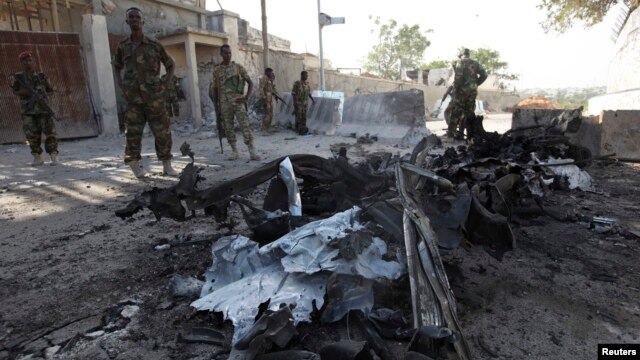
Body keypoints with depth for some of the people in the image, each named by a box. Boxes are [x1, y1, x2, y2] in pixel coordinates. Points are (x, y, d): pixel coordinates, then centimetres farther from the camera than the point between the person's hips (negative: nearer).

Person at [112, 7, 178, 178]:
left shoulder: (154, 45, 3)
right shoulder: (123, 46, 9)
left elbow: (171, 64, 12)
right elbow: (117, 66, 25)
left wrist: (168, 81, -3)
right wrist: (119, 82, 8)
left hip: (154, 97, -1)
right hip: (133, 98, 2)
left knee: (163, 131, -2)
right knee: (133, 132, 1)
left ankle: (167, 166, 9)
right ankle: (135, 165, 11)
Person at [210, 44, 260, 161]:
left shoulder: (238, 67, 5)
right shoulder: (217, 70, 8)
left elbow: (250, 83, 8)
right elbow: (214, 90, 11)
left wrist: (246, 97, -5)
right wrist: (216, 108, 6)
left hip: (238, 102, -2)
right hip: (224, 104, 2)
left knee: (245, 126, -10)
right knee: (228, 128, 4)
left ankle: (252, 152, -10)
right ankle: (234, 151, 15)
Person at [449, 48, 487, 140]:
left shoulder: (460, 63, -4)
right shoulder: (475, 63, 13)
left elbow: (458, 77, -16)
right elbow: (484, 75, 7)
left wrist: (455, 89, -10)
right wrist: (476, 84, 13)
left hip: (462, 90, -5)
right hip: (473, 91, 5)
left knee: (456, 111, 0)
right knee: (470, 112, 10)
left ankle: (451, 132, 2)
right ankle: (470, 133, 11)